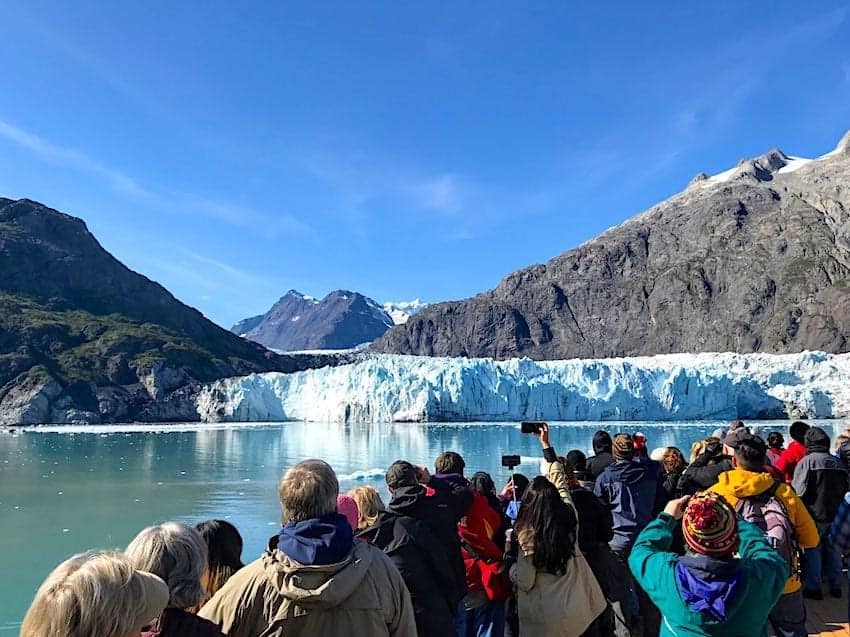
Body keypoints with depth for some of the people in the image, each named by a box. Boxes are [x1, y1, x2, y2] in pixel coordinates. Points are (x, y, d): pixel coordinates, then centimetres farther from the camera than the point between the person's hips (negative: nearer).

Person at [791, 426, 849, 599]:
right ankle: (835, 586, 25)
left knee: (813, 548, 5)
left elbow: (798, 491, -19)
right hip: (832, 514, 6)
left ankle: (814, 588, 8)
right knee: (829, 546, 18)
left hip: (814, 514, -6)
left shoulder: (807, 461, -15)